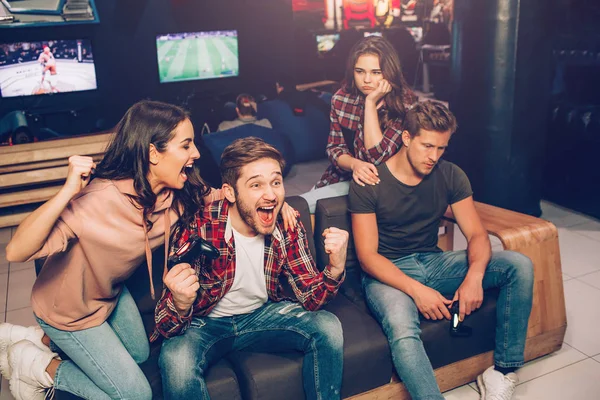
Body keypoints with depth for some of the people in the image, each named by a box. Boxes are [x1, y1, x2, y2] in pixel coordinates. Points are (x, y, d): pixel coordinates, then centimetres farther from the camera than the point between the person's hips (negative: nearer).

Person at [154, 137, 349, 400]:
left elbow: (309, 298, -6)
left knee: (327, 327, -16)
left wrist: (335, 269, -28)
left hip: (262, 313, 4)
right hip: (204, 323, -3)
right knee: (177, 359, -34)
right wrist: (181, 305, -46)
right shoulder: (197, 230, -25)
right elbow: (166, 327, -21)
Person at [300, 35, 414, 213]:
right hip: (342, 177, 5)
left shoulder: (402, 104, -16)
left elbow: (378, 157, -22)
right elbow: (334, 147, 0)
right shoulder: (341, 98, -4)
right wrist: (355, 164, -22)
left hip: (378, 184, -4)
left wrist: (371, 103, -26)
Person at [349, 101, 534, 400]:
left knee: (519, 265, -13)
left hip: (433, 262, 5)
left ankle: (503, 372, -8)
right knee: (402, 331, -38)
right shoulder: (369, 183, -12)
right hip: (387, 273, -5)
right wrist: (416, 289, -27)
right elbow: (367, 256, -14)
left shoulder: (451, 176, 1)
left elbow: (476, 234, -1)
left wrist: (475, 275, -24)